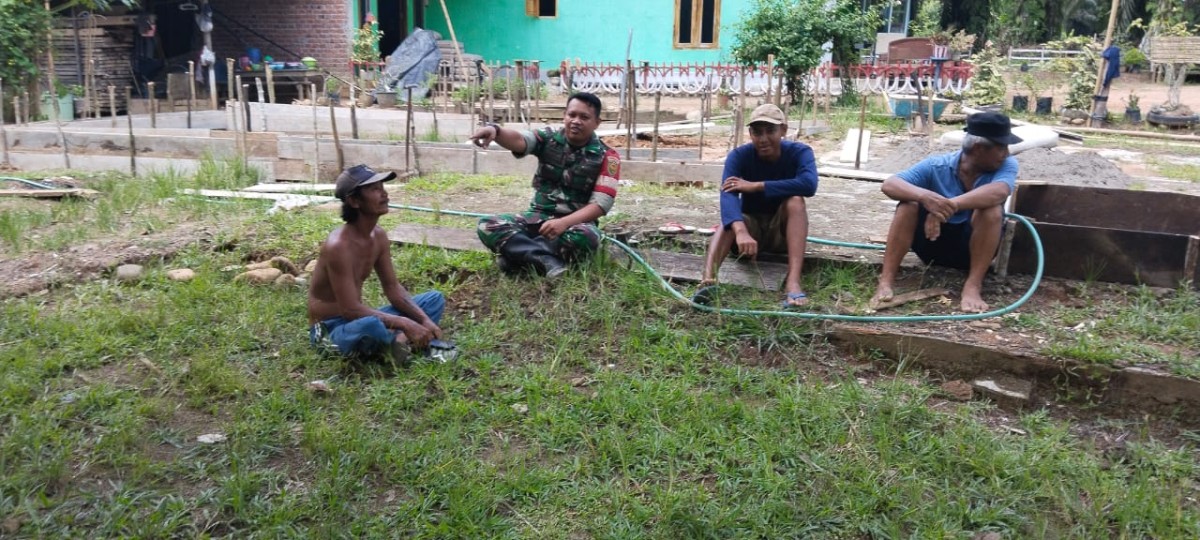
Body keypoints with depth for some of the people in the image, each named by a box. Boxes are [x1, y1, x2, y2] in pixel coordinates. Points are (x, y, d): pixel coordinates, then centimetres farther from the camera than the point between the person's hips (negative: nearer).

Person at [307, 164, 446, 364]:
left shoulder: (379, 235, 0)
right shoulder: (338, 246, -26)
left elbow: (393, 288, 6)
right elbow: (350, 310, -28)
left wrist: (424, 319, -9)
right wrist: (405, 324, -27)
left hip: (359, 318, 9)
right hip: (331, 330, -9)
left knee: (435, 299, 6)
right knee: (372, 325, -44)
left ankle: (398, 340, -18)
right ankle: (402, 340, -11)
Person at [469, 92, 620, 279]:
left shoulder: (607, 157, -5)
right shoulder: (548, 139, 1)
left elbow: (601, 203, -13)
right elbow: (519, 140, -19)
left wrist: (564, 222, -28)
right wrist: (495, 130, -43)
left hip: (576, 222, -2)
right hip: (538, 217, 3)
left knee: (587, 236, -38)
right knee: (487, 225, -21)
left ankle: (518, 254, -25)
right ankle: (546, 260, -39)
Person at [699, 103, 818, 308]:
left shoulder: (799, 152, -15)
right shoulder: (739, 155, -16)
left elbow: (808, 184, -37)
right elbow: (728, 195, -34)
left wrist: (755, 186, -35)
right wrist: (741, 231, -55)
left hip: (782, 231, 0)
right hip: (751, 226, 0)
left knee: (795, 201, -30)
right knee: (730, 219, -32)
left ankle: (793, 282, -45)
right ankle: (707, 280, -57)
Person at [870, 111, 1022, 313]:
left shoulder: (1006, 165, -14)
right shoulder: (937, 166, -14)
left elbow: (998, 192, -37)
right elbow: (889, 184, -26)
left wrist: (949, 206, -50)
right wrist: (924, 195, -46)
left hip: (973, 246, 0)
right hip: (934, 242, 0)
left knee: (992, 209, -28)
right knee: (909, 203, -26)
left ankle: (973, 286, -26)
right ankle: (886, 281, -27)